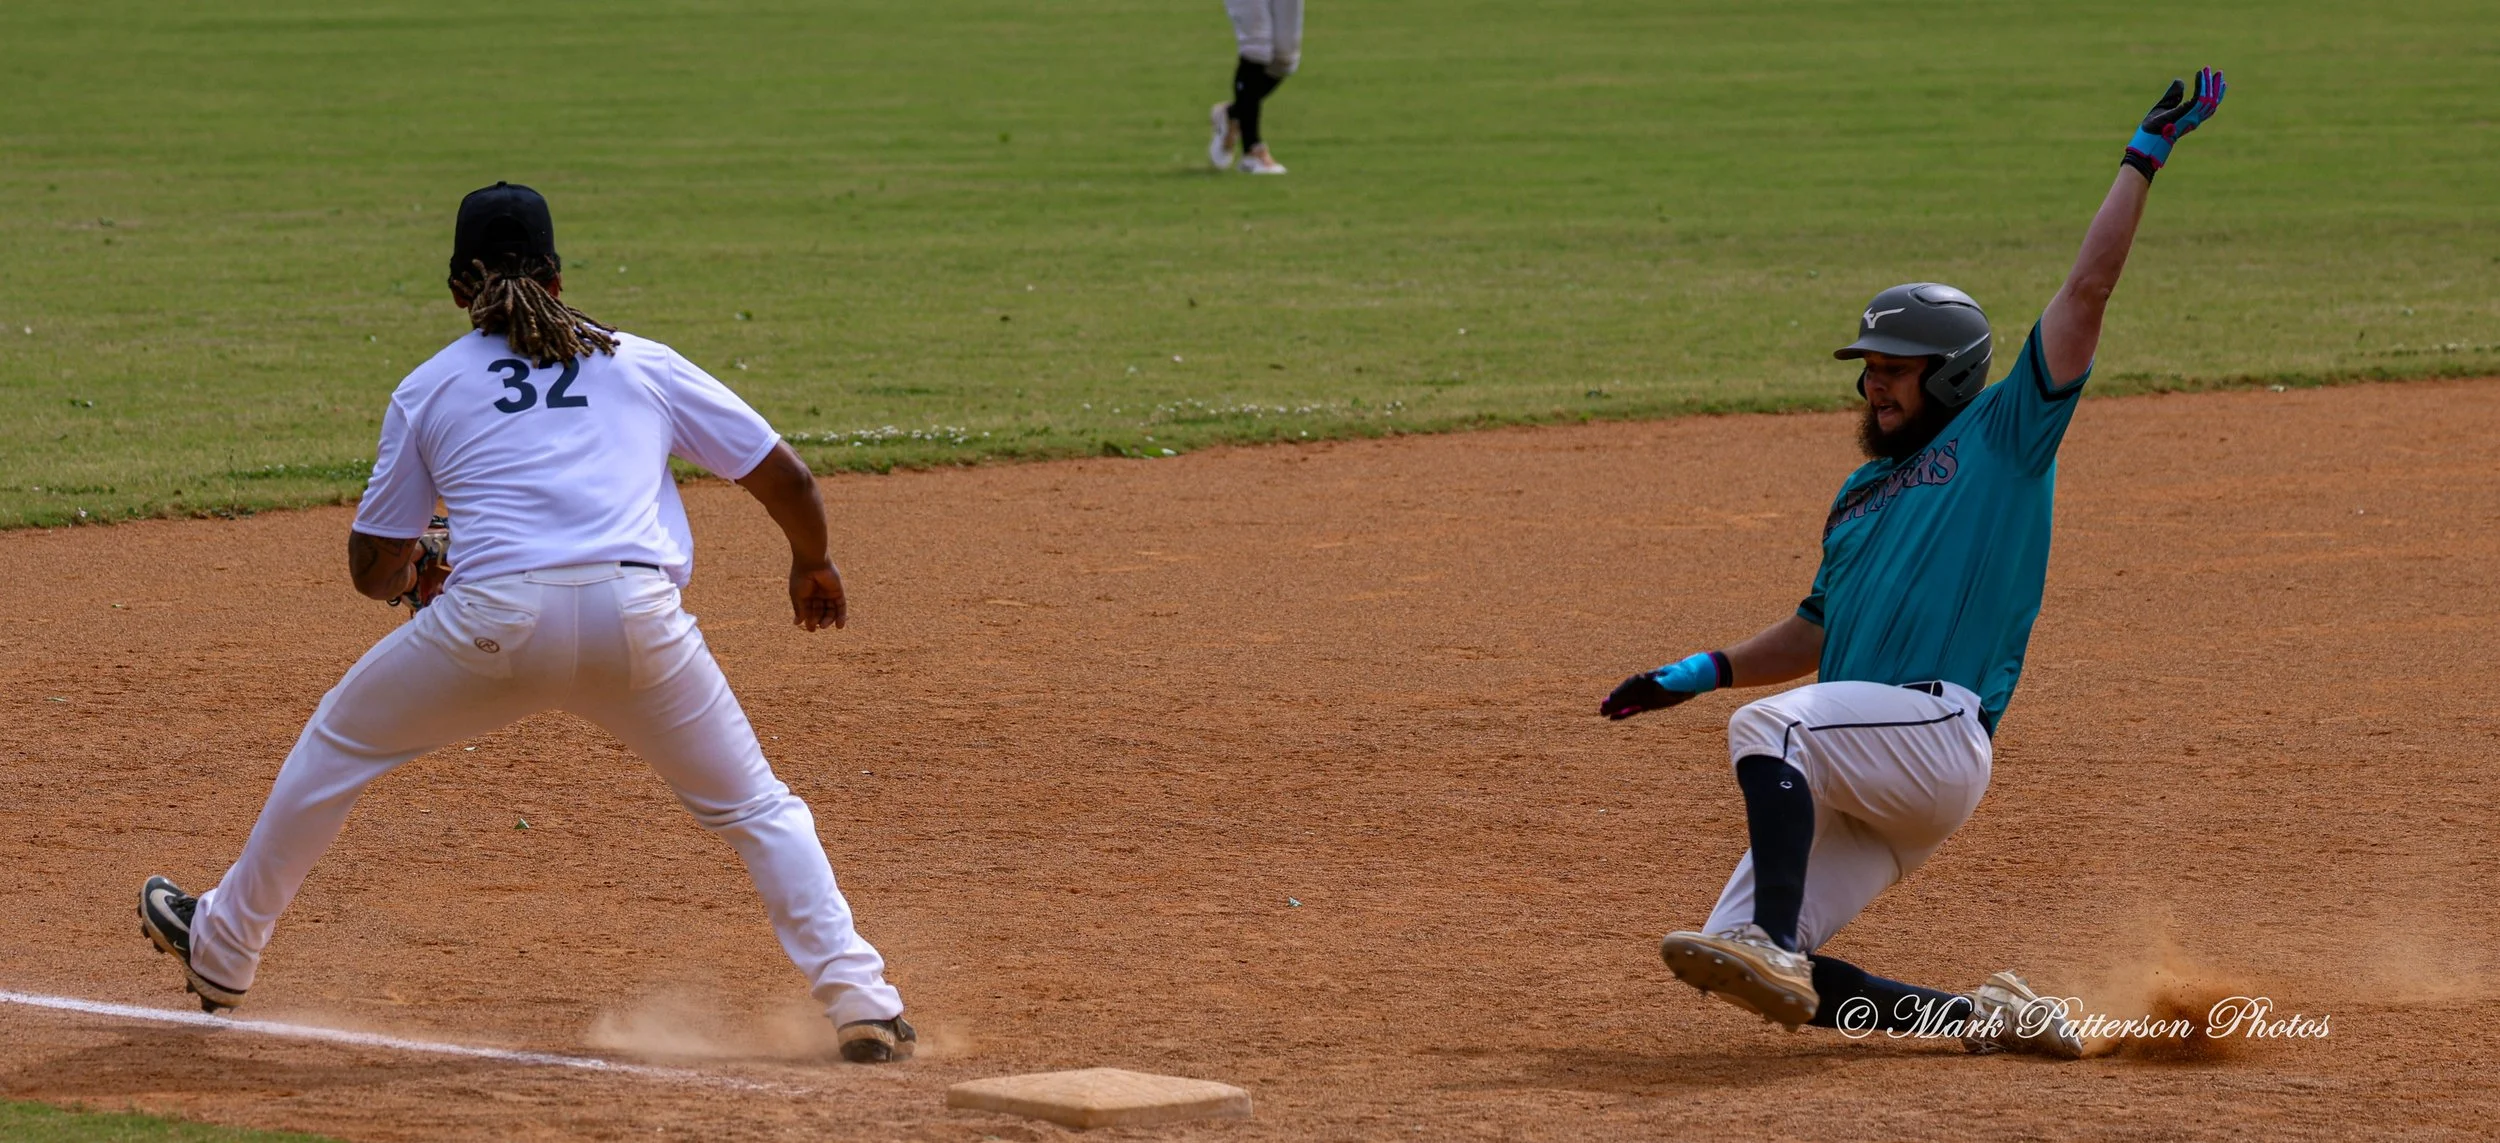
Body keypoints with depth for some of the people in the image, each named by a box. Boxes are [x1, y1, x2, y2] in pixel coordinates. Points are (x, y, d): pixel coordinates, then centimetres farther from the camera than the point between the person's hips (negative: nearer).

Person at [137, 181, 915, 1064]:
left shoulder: (427, 389, 18)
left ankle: (221, 953, 34)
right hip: (637, 618, 1)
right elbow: (784, 476, 20)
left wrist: (412, 576, 47)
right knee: (754, 808, 15)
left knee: (335, 749, 24)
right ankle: (860, 1001, 0)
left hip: (492, 621, -1)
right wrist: (812, 563, 41)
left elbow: (372, 568, 22)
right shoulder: (645, 363, 20)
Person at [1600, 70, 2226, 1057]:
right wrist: (1701, 673, 23)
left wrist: (2144, 158, 0)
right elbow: (1816, 634, 36)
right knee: (1737, 963, -5)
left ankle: (1773, 947, -45)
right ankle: (1986, 1017, -1)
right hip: (1855, 783, 8)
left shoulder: (2003, 438, 8)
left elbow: (2086, 292, 2)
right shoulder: (1862, 492, 29)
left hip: (1937, 734, -8)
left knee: (1770, 726, -34)